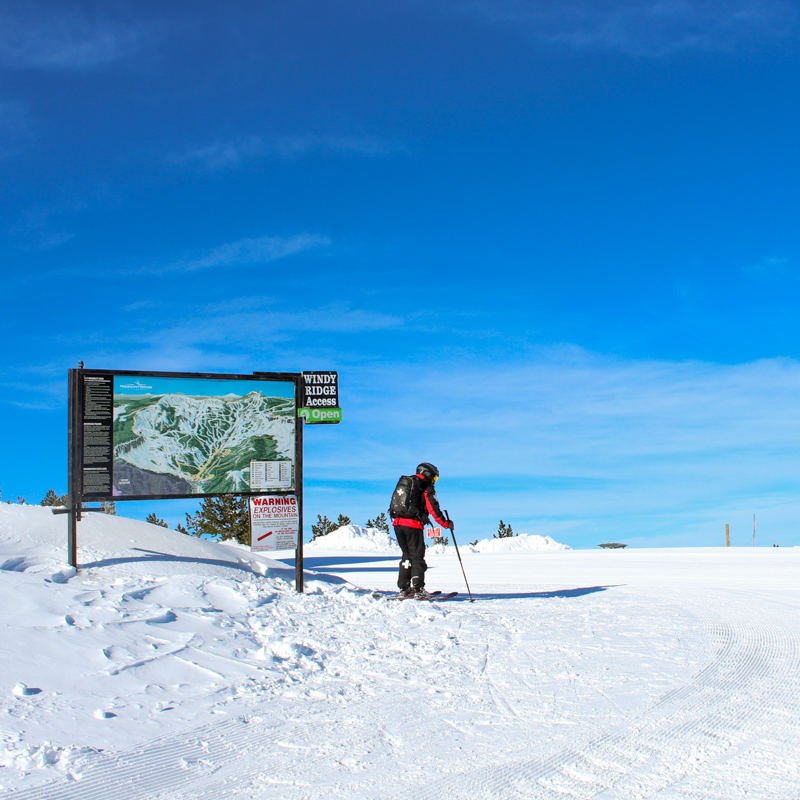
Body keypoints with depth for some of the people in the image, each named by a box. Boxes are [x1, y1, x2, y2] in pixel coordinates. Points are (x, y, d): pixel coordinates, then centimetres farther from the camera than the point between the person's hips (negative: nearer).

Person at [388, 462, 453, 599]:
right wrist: (446, 524, -1)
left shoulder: (403, 483, 19)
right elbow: (434, 509, -8)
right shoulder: (426, 488, -2)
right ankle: (417, 589, -8)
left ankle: (404, 587, 14)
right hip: (413, 525, -6)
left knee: (407, 555, 17)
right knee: (417, 556, 0)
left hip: (397, 523, 6)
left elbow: (394, 504, 22)